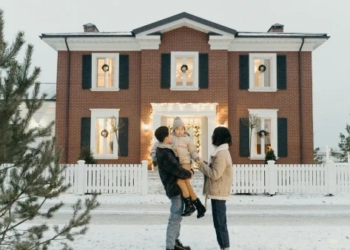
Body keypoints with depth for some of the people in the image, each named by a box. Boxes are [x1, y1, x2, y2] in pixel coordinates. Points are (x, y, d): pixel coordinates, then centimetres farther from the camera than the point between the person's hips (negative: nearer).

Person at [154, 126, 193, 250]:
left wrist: (189, 171, 6)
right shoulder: (165, 155, -24)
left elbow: (176, 163, 18)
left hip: (176, 186, 10)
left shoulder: (164, 150, 8)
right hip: (175, 188, -10)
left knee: (177, 216, 20)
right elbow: (178, 170, -21)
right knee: (175, 218, -4)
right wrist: (189, 174, -3)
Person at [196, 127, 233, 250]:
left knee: (219, 223, -3)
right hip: (218, 192, 10)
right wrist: (205, 164, 5)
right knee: (220, 222, 16)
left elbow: (215, 174, -23)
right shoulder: (221, 152, 14)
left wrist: (202, 164, -12)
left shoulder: (221, 154, -19)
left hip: (218, 193, -10)